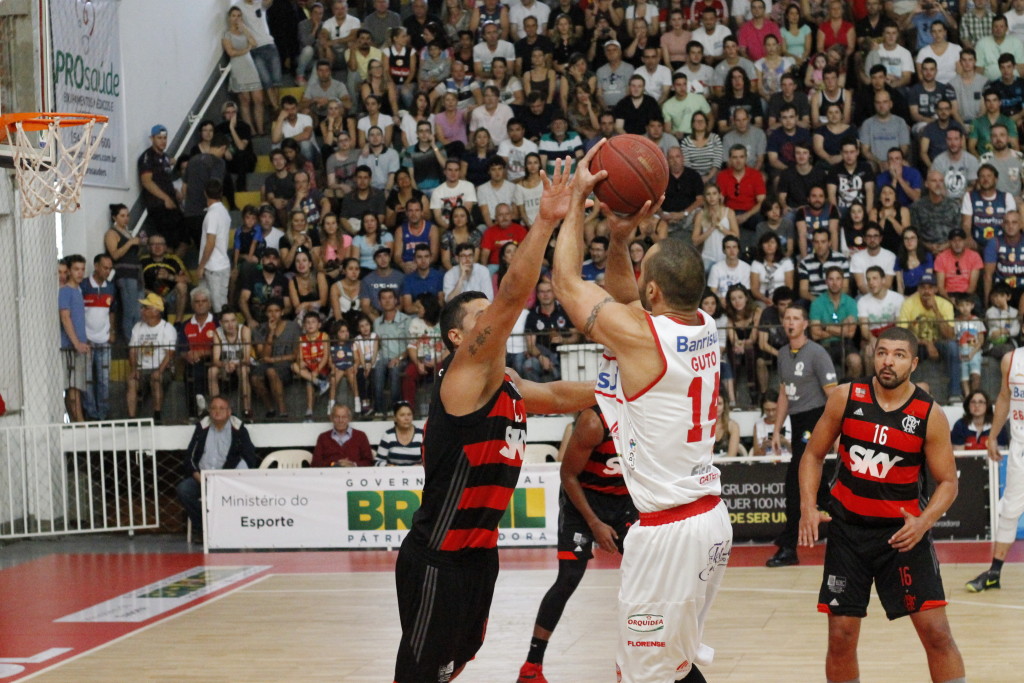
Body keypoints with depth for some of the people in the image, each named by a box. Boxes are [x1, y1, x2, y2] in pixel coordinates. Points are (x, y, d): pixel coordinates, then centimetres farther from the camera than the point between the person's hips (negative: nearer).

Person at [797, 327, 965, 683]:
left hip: (901, 531, -1)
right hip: (848, 528, 2)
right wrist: (808, 507, -8)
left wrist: (923, 523, -20)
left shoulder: (930, 415, -9)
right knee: (841, 639, 2)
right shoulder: (846, 397, -5)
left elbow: (947, 482, -2)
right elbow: (814, 454, 6)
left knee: (936, 633, -6)